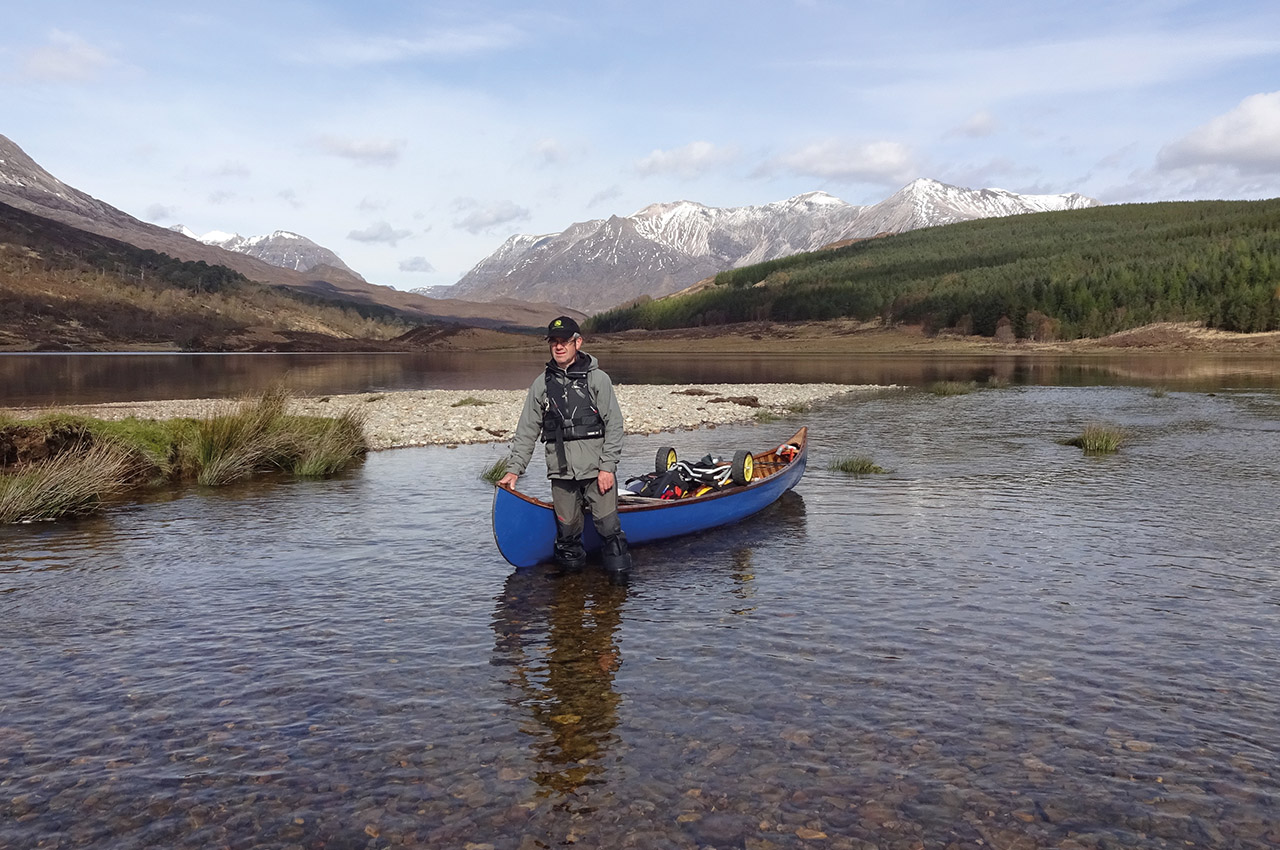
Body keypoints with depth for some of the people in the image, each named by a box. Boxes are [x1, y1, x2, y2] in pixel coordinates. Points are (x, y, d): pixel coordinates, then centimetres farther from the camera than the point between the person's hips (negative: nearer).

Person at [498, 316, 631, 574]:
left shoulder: (597, 379, 1)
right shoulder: (542, 384, 9)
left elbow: (614, 425, -2)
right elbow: (527, 430, 12)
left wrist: (608, 467, -9)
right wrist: (515, 469, 5)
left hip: (597, 468, -2)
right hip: (561, 471, 3)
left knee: (608, 524, -6)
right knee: (567, 526, 4)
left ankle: (618, 564, 12)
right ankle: (571, 558, 25)